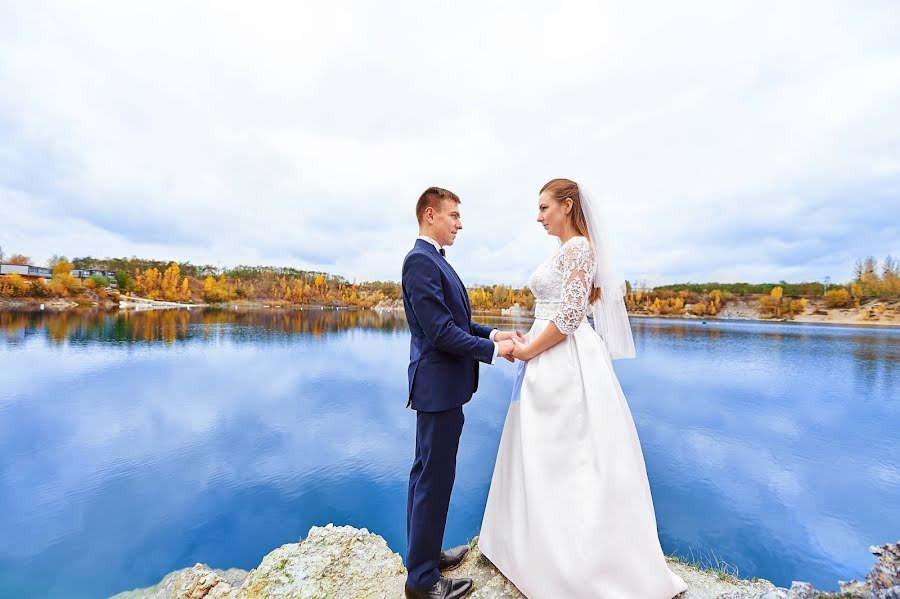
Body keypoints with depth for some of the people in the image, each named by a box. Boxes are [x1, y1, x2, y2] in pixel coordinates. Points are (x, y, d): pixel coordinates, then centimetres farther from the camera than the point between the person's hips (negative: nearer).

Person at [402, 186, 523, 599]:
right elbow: (440, 331, -22)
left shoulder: (434, 261, 14)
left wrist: (494, 333, 4)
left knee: (429, 474, 20)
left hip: (443, 386, 10)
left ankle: (424, 553, 39)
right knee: (434, 478, 4)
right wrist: (493, 350, -13)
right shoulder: (420, 260, -17)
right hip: (438, 385, -10)